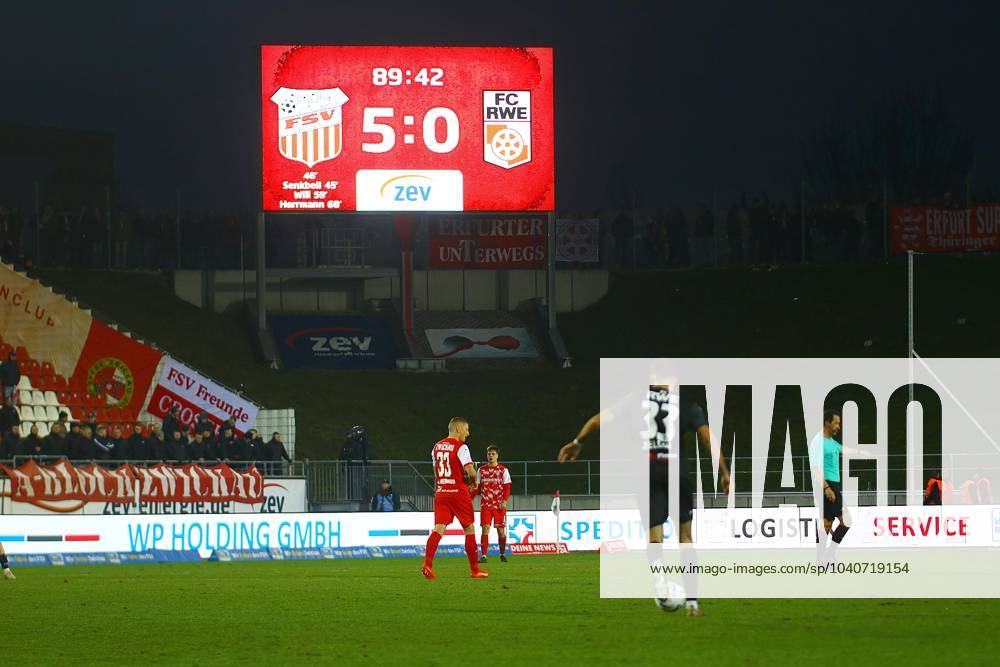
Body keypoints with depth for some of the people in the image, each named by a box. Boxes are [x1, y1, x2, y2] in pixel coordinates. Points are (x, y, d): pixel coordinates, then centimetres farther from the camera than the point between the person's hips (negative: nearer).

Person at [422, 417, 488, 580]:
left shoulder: (437, 446, 12)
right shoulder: (460, 447, -10)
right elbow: (470, 471, -19)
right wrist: (473, 481, 5)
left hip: (440, 492, 5)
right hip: (458, 492, -5)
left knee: (439, 528, -3)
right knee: (469, 529, 8)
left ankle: (427, 564, -22)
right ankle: (474, 569, 13)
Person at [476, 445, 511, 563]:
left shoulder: (503, 470, 3)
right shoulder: (482, 470, 10)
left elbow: (507, 487, -1)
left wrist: (504, 501, -13)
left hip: (499, 505, -1)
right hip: (485, 504, 1)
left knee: (500, 529, 3)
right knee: (485, 528, -9)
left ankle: (502, 554, 20)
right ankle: (483, 555, -12)